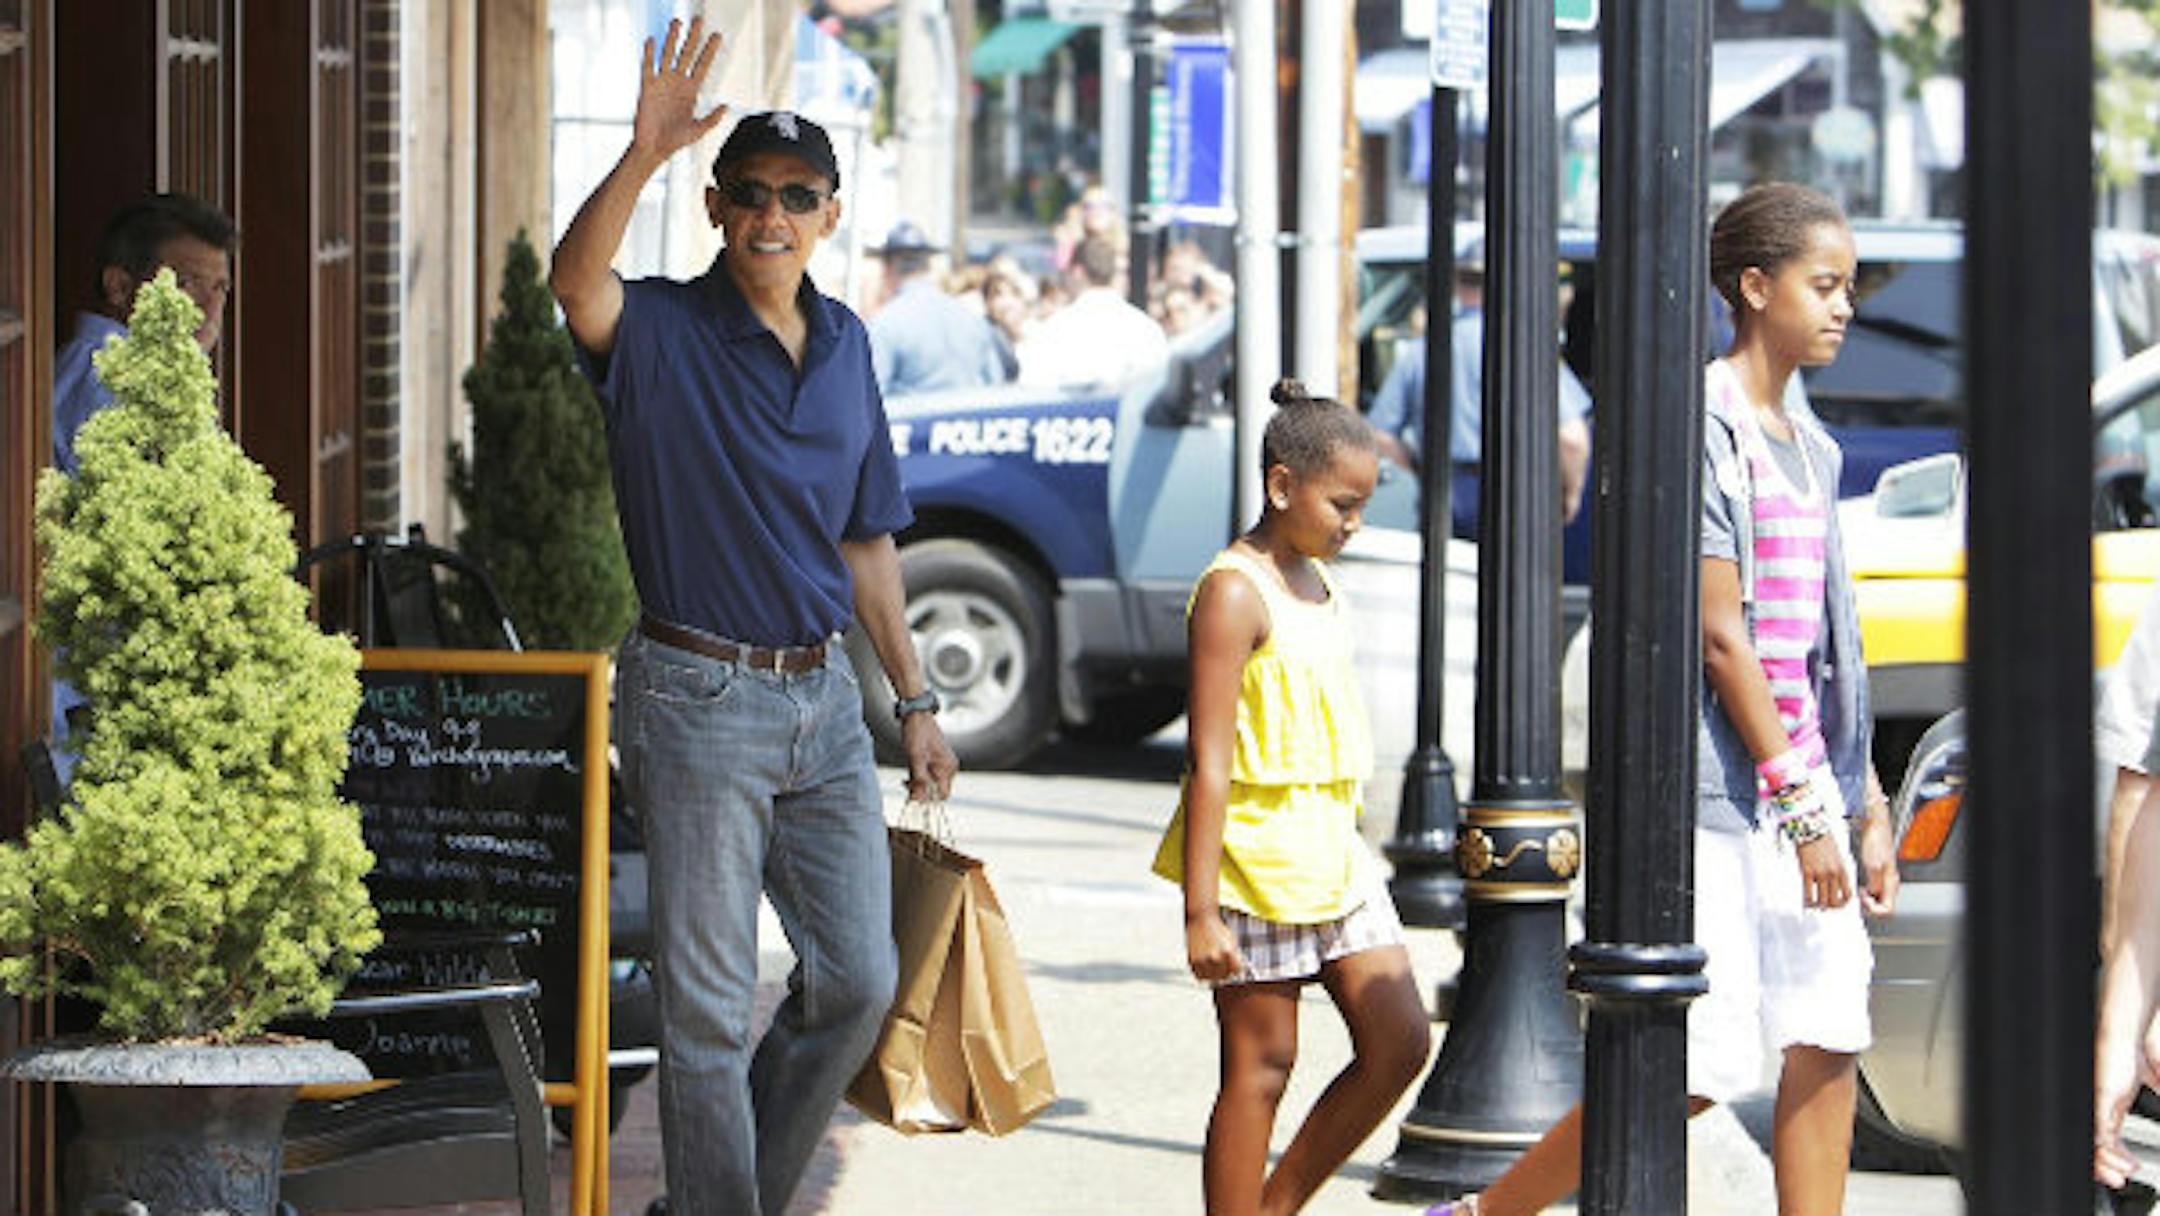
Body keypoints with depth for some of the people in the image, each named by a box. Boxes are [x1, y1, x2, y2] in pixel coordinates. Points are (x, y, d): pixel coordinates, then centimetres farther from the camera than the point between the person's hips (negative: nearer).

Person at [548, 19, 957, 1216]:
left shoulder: (846, 344, 11)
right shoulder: (662, 334, -6)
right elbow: (575, 282, -31)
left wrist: (915, 699, 16)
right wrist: (645, 150, -43)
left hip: (822, 696, 6)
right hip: (699, 699, -6)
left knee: (857, 981, 7)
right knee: (709, 1005, -1)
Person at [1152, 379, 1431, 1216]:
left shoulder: (1316, 583, 13)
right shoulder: (1235, 592, -14)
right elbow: (1210, 762, -18)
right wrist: (1201, 911, -20)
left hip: (1333, 854, 9)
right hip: (1256, 857, -9)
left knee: (1399, 1044, 5)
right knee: (1262, 1063, -3)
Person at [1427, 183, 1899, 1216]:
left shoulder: (1808, 448, 16)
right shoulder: (1701, 424, -10)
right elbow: (1720, 636, -15)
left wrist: (1869, 805, 15)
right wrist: (1801, 801, -17)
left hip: (1802, 788, 8)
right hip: (1716, 790, -8)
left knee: (1827, 1049, 0)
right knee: (1698, 1070, -8)